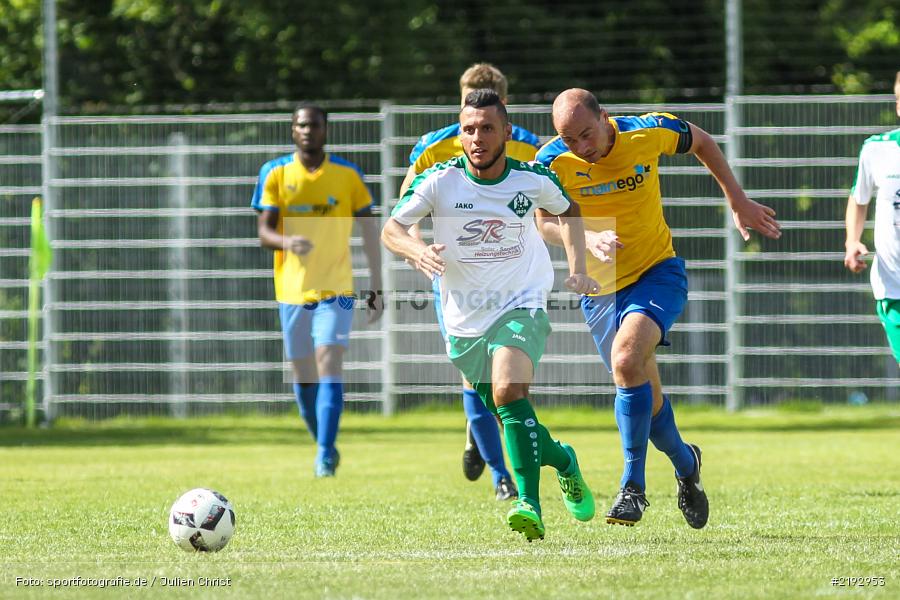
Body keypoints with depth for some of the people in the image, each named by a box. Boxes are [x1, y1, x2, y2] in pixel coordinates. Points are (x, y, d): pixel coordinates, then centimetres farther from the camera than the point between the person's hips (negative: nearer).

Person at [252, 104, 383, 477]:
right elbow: (263, 232, -3)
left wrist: (376, 289, 4)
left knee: (329, 364, -17)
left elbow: (370, 235, 7)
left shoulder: (348, 175, 1)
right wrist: (287, 242, -27)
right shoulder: (275, 174, 2)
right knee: (303, 375, 8)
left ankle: (325, 456, -21)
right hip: (292, 289, 2)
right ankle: (325, 447, 28)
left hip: (335, 290, -2)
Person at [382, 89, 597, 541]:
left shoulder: (534, 179, -6)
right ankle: (562, 460, 36)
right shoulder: (439, 181, -10)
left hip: (521, 306, -3)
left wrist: (577, 268, 3)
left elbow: (567, 211, 15)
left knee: (509, 390, -27)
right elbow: (391, 229, -7)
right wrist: (417, 251, -29)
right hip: (464, 319, 3)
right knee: (513, 420, 8)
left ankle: (529, 503, -28)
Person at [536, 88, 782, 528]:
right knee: (646, 395, 6)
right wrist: (588, 236, -39)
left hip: (657, 274, -2)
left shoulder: (649, 133, -14)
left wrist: (738, 203, 8)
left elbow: (701, 142, 5)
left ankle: (633, 486, -20)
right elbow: (543, 223, -19)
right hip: (601, 289, 2)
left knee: (626, 359, -28)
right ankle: (685, 463, 38)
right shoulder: (553, 162, -14)